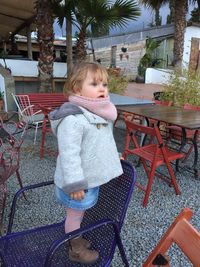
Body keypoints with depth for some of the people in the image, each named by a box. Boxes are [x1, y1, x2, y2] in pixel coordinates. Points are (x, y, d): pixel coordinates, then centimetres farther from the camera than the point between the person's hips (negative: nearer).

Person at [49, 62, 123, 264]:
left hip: (92, 178, 9)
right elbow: (69, 154, -30)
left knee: (80, 213, 28)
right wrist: (74, 184, -27)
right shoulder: (72, 119, -29)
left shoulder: (100, 114, 4)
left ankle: (77, 239, 51)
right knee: (75, 215, 15)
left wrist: (113, 157, 24)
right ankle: (76, 250, 39)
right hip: (78, 182, -9)